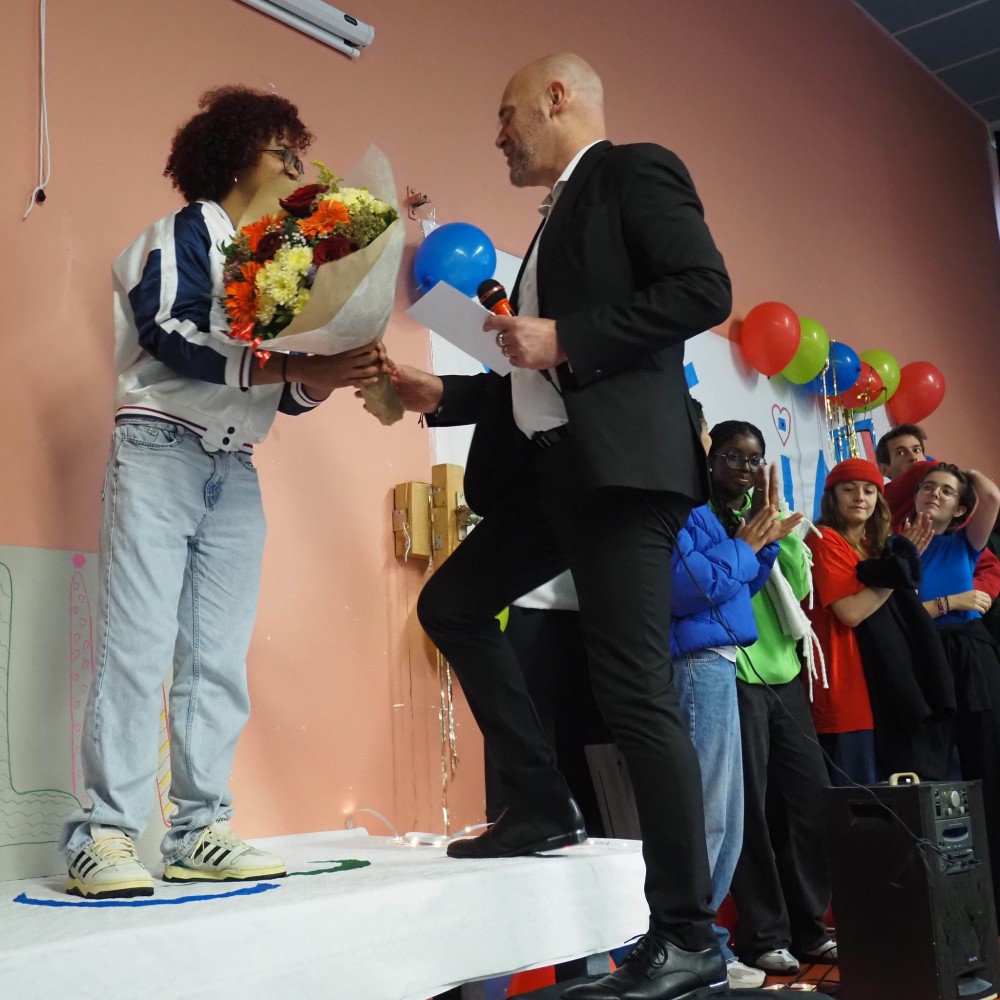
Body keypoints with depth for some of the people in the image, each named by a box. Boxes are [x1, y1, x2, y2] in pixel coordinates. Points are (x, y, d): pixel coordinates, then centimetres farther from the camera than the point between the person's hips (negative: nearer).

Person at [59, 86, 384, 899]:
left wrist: (329, 376, -9)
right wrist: (295, 366, -19)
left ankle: (198, 833, 4)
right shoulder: (186, 232, 2)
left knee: (219, 659, 1)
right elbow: (172, 337, -15)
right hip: (161, 453, -6)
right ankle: (103, 837, -8)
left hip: (235, 472, 6)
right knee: (138, 648, -11)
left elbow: (285, 387, 13)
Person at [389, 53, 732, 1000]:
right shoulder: (559, 217, 25)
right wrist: (441, 394, 21)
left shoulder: (634, 170, 1)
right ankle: (542, 803, 16)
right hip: (547, 467, 10)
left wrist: (564, 339, -17)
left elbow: (705, 289, -15)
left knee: (635, 692, -11)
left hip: (620, 464, -10)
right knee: (450, 603, 11)